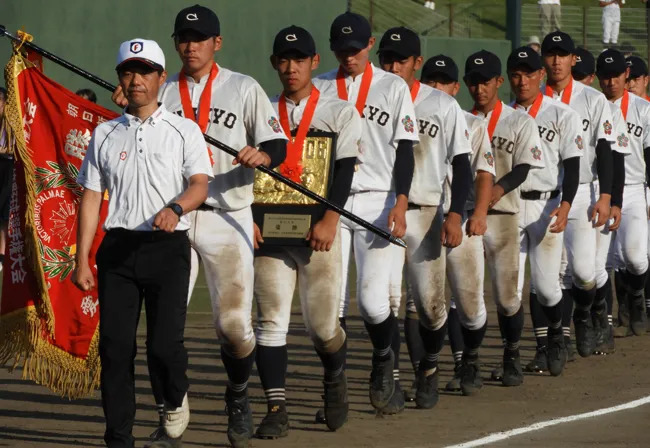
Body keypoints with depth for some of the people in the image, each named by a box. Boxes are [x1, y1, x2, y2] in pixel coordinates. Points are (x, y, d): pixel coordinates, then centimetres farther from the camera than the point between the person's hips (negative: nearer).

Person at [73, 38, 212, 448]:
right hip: (118, 246, 3)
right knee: (115, 346, -3)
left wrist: (175, 208, -26)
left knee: (164, 344, -11)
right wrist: (82, 260, 6)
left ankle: (176, 397, 21)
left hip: (168, 248, -2)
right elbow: (91, 197, 12)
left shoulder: (183, 130, 6)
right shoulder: (105, 134, 13)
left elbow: (200, 184, -4)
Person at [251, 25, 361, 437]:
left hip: (318, 231, -2)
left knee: (322, 323, 0)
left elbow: (344, 170, -5)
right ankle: (276, 410, -6)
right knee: (271, 320, -7)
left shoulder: (340, 113, 5)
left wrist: (330, 219, -18)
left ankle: (335, 380, 31)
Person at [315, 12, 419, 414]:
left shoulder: (394, 88, 5)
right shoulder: (318, 89, 10)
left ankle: (387, 371, 13)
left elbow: (405, 150, 2)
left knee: (374, 301, -11)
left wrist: (400, 204, -9)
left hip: (378, 203, -2)